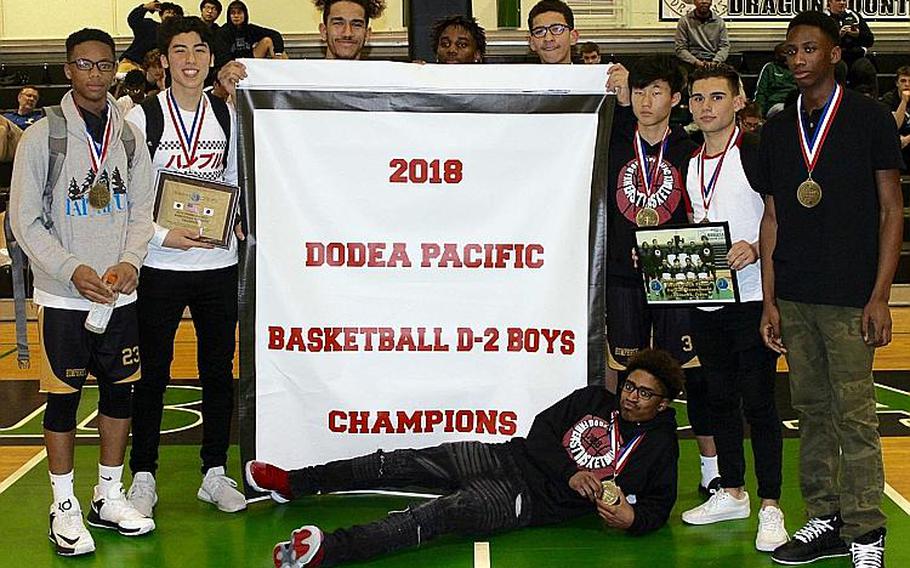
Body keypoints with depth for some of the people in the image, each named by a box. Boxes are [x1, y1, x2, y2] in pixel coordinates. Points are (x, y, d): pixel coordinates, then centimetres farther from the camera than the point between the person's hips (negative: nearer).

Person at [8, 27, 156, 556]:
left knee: (121, 390, 9)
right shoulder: (43, 135, -5)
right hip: (64, 294, -4)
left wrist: (129, 261, -11)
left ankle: (108, 497, 25)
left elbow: (142, 210, 7)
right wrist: (73, 270, -17)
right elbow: (25, 219, -6)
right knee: (64, 397, 3)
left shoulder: (129, 136, 6)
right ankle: (65, 505, 16)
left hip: (120, 292, 4)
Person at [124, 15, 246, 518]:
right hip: (159, 264, -3)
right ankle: (143, 476, 17)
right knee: (153, 374, 5)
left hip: (218, 262, 3)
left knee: (218, 371, 9)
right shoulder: (143, 117, -4)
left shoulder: (227, 115, 7)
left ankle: (215, 474, 21)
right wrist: (162, 235, -15)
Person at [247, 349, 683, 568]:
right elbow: (541, 430, 7)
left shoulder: (658, 446, 5)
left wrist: (632, 518, -17)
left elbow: (658, 506, 6)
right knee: (404, 464, -5)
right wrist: (570, 473, -9)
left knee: (442, 513, -29)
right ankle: (295, 484, 5)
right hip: (508, 458, 5)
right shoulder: (594, 400, 13)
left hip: (532, 499, -5)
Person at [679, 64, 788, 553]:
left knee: (758, 401, -3)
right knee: (719, 397, 14)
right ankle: (731, 493, 27)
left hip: (752, 297, -7)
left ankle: (770, 507, 6)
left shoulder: (756, 154, -9)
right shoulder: (691, 163, 12)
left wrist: (756, 248, -27)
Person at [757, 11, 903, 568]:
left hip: (849, 298, -4)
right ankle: (824, 521, 18)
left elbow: (891, 211, -1)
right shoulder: (778, 129, 12)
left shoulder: (869, 118, 1)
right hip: (793, 298, 4)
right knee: (813, 413, 9)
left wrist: (880, 297, -8)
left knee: (855, 418, -4)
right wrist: (770, 300, 7)